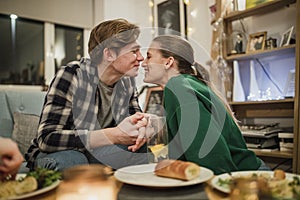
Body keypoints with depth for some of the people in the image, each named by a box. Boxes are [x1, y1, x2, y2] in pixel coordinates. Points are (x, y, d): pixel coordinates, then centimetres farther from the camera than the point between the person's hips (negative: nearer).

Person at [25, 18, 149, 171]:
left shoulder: (127, 80, -4)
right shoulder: (71, 76, -23)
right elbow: (47, 138, -30)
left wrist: (140, 127, -23)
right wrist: (115, 135, -38)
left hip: (95, 153, 5)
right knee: (68, 160, -38)